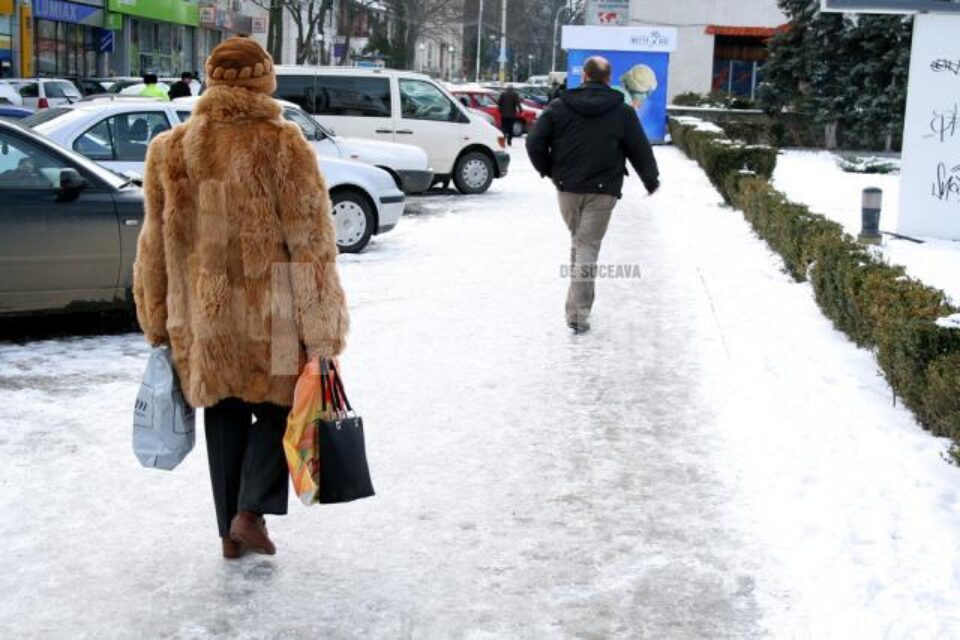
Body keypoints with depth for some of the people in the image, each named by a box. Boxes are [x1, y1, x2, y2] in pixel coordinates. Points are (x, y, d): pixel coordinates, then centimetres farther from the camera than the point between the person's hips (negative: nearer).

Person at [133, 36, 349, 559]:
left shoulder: (169, 150, 3)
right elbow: (310, 246, -12)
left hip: (202, 322, 4)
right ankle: (250, 511, 4)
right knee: (278, 408, 17)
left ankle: (230, 531, 24)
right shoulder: (283, 146, -10)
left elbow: (156, 246, 9)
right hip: (270, 319, -3)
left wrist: (159, 326, 18)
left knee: (225, 418, 18)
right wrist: (321, 338, -8)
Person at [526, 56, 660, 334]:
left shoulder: (559, 107, 1)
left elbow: (535, 142, -2)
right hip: (602, 191, -2)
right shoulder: (622, 112, -1)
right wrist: (652, 180, 19)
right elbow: (640, 150, 3)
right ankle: (578, 314, -7)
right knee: (588, 247, -2)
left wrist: (548, 170, 14)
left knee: (577, 240, 19)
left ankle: (577, 308, 21)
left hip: (567, 187, 2)